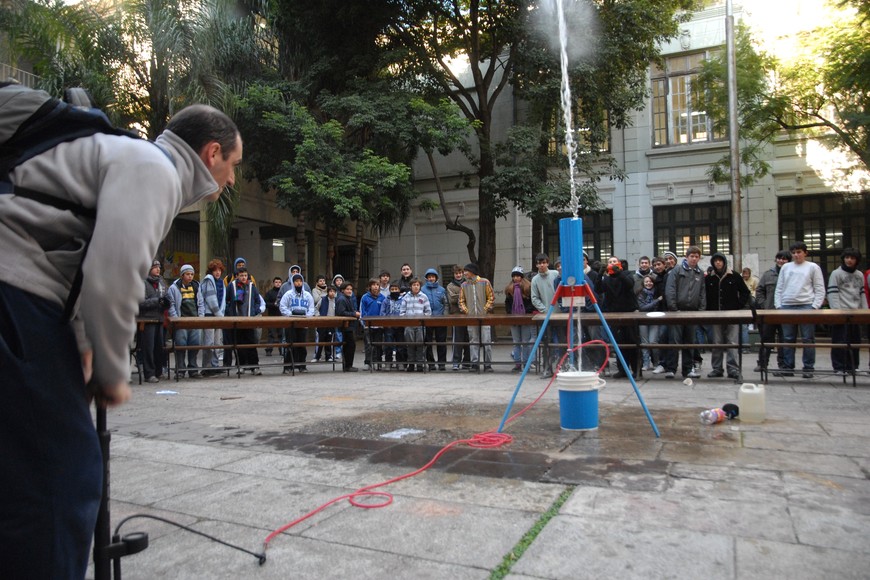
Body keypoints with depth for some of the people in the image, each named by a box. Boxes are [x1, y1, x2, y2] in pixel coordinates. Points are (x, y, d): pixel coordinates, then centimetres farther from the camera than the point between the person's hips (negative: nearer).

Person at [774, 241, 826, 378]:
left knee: (808, 339, 0)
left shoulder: (813, 267, 5)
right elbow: (779, 288, 13)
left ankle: (808, 368, 5)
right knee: (788, 339, 5)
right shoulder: (786, 267, 14)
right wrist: (778, 305, 2)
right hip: (787, 306, 3)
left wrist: (815, 307, -9)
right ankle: (787, 367, 10)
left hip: (806, 306, -3)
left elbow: (820, 290, 2)